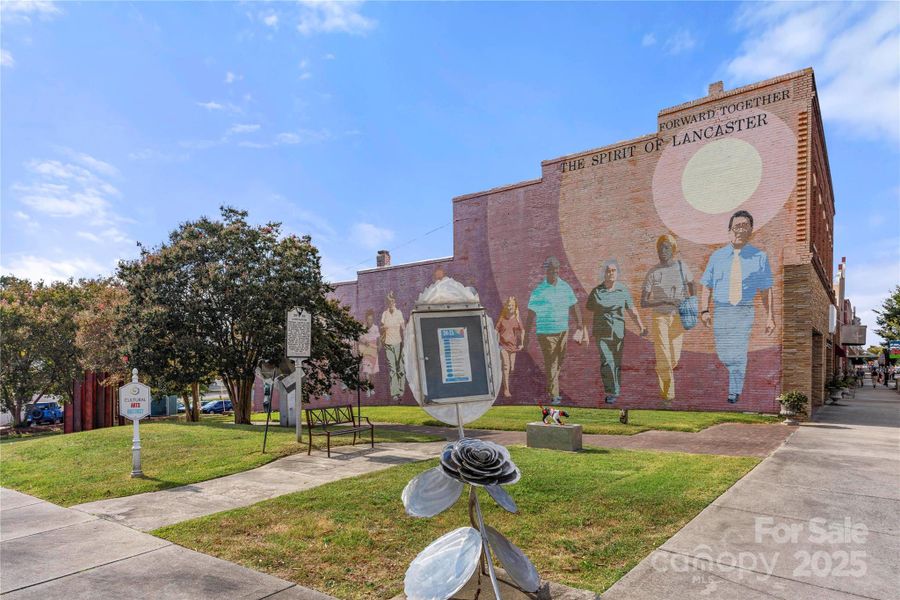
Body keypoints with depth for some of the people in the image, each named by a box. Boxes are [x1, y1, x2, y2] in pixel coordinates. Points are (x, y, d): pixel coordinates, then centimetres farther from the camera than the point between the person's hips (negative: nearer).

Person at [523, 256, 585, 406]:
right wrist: (525, 336, -7)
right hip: (546, 333, -5)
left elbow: (574, 308, 9)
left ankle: (552, 390, 36)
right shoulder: (538, 291, -9)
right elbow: (531, 315, -7)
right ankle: (553, 395, 6)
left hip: (563, 331, 5)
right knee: (550, 364, -3)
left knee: (559, 362, 16)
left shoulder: (566, 287, 3)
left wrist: (580, 326, 4)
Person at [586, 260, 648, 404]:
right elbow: (588, 313, 2)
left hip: (619, 333, 2)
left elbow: (632, 312, 4)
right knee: (607, 362, -13)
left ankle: (614, 391, 29)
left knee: (617, 363, 10)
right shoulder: (596, 292, -3)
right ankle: (610, 393, -5)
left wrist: (641, 327, -6)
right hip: (602, 333, -2)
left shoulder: (624, 290, 1)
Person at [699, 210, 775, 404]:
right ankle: (737, 382, 30)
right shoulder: (717, 256, 9)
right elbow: (706, 286, 8)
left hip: (745, 311, -2)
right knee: (723, 355, 4)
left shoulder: (759, 257, 5)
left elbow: (766, 290, 7)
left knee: (738, 352, -12)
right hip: (721, 310, 2)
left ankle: (734, 393, -2)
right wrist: (705, 310, -4)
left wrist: (770, 316, 4)